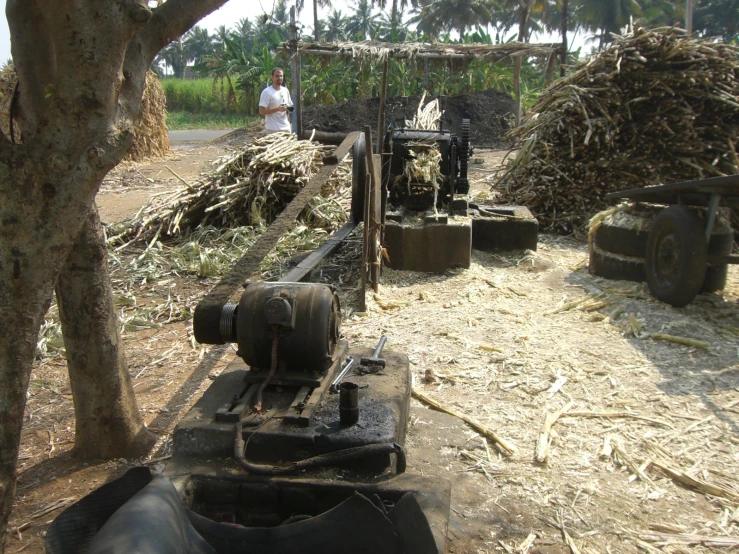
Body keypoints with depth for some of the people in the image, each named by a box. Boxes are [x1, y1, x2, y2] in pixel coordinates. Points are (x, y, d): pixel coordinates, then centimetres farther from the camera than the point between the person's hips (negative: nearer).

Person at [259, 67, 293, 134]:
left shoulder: (286, 90, 11)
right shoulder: (266, 92, -10)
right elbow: (262, 111, -14)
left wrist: (290, 109, -4)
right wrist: (277, 109, -22)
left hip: (287, 127, 7)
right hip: (274, 129, -7)